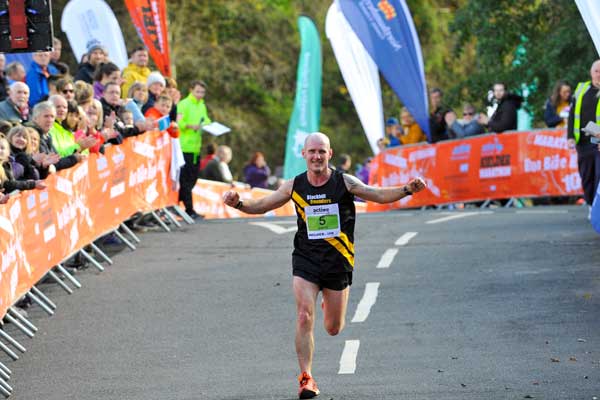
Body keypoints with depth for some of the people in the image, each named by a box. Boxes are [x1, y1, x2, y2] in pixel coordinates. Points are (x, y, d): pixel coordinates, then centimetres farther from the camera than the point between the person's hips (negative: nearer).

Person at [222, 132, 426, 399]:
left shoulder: (345, 183, -5)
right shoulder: (294, 186, 0)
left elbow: (379, 195, -9)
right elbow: (260, 206, 6)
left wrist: (407, 190, -26)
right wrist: (238, 203, -14)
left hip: (338, 262, 0)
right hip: (305, 260, 0)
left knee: (333, 329, 9)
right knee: (304, 318, -16)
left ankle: (330, 306, 47)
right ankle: (306, 377, -8)